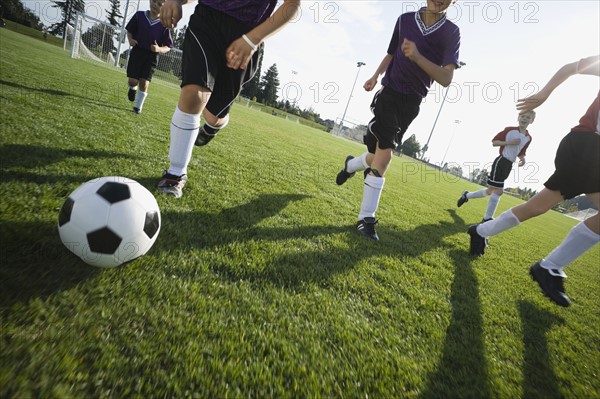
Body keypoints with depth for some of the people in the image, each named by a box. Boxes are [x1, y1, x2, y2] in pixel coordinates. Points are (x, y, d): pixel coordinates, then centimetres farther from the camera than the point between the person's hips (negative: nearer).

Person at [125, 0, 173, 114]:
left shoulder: (164, 25, -6)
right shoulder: (139, 15, -1)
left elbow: (168, 47, -2)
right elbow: (129, 31, 12)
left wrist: (159, 49, -22)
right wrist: (130, 40, -8)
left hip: (152, 56, -1)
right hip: (137, 52, 1)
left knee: (144, 83, -7)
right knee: (132, 80, -7)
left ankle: (138, 106, 12)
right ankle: (133, 88, 33)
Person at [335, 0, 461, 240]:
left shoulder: (451, 33, -1)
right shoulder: (405, 19, 6)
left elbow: (446, 79, -13)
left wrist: (418, 57, -27)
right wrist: (376, 76, 7)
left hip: (411, 103, 1)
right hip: (390, 93, -1)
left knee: (381, 154, 3)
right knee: (384, 154, -16)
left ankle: (350, 165, 36)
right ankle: (366, 218, -4)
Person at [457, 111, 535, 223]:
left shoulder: (528, 138, 10)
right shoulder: (510, 130, -5)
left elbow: (521, 153, 18)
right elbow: (494, 142, -4)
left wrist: (522, 158, -4)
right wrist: (510, 142, -17)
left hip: (509, 165, 7)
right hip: (501, 161, -7)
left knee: (491, 190, 13)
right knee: (498, 190, -13)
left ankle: (466, 195, 31)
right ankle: (487, 218, -6)